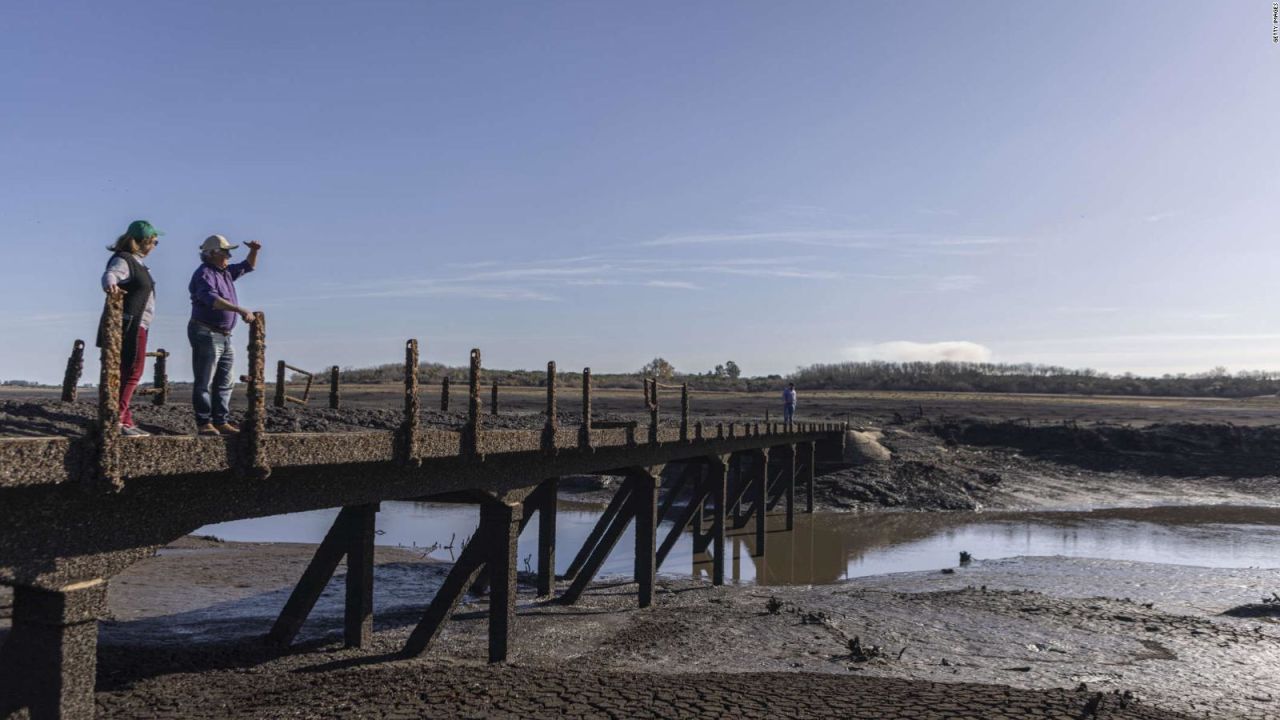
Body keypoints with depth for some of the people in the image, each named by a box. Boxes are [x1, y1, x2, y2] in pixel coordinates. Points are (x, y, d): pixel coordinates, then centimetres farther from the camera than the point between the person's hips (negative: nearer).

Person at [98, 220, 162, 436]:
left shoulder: (136, 262, 18)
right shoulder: (123, 260, -12)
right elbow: (110, 274, -33)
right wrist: (110, 286, -54)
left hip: (137, 325, 10)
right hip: (128, 325, -10)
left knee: (128, 372, 13)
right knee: (133, 371, -13)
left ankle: (126, 421, 19)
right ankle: (116, 419, -16)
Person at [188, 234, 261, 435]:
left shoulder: (226, 272, 15)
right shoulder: (204, 274, -13)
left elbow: (248, 267, 30)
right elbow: (212, 299, -30)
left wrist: (253, 251, 9)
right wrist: (241, 310, -40)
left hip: (224, 336, 9)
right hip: (206, 334, -9)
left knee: (225, 383, 9)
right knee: (204, 382, -4)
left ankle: (222, 422, 13)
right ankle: (204, 424, -2)